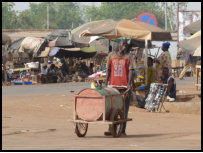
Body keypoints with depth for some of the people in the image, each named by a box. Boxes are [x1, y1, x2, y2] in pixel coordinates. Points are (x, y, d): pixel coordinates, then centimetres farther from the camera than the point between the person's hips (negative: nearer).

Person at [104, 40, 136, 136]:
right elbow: (108, 70, 11)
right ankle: (111, 129, 5)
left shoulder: (128, 57, 5)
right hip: (113, 85, 1)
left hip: (124, 86, -1)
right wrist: (106, 84, 4)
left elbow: (130, 71, -3)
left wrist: (129, 84, -15)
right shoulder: (111, 55, 9)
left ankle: (122, 130, 6)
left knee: (124, 109, 1)